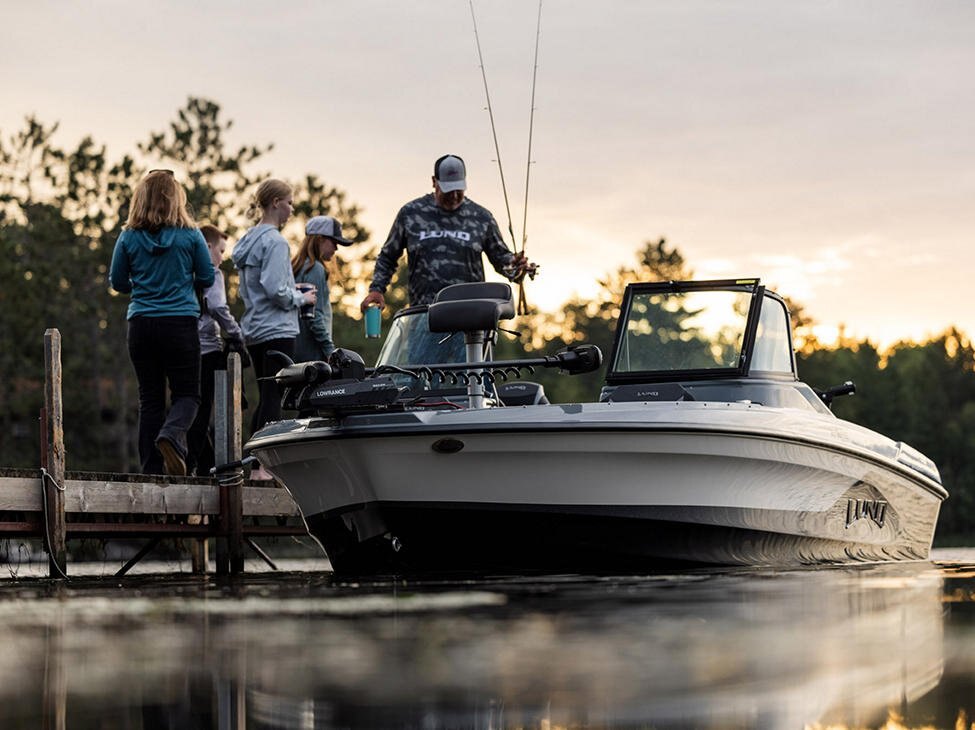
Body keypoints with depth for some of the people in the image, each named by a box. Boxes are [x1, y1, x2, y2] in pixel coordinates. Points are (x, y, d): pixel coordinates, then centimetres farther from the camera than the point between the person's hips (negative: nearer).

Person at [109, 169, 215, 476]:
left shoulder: (129, 237, -1)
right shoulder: (190, 235, -4)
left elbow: (118, 282, 7)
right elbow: (207, 278, 3)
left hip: (141, 324, 2)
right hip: (181, 323, -2)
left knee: (150, 398, 8)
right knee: (187, 393, 6)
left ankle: (152, 470, 4)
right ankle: (171, 435, -24)